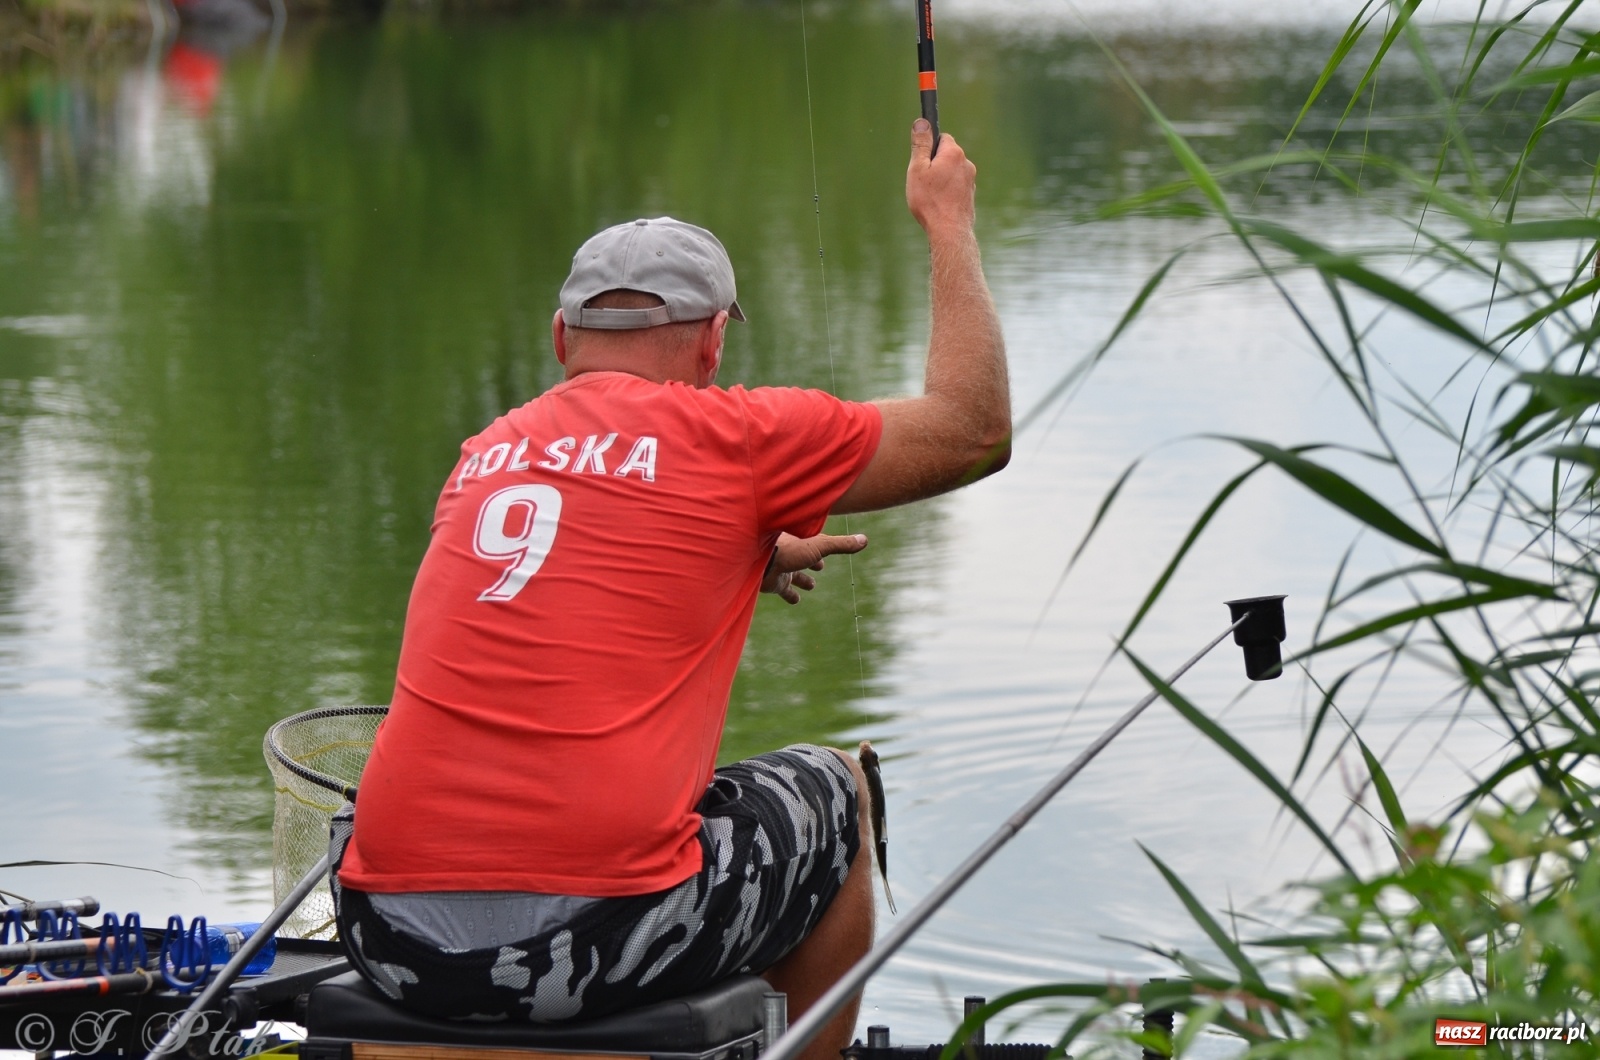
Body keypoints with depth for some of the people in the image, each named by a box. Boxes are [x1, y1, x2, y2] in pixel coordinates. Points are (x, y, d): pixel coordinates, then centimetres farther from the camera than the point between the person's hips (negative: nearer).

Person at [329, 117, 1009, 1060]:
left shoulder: (486, 454, 19)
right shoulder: (731, 436, 2)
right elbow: (973, 430, 14)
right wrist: (947, 220, 26)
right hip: (594, 937, -5)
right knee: (835, 797, 23)